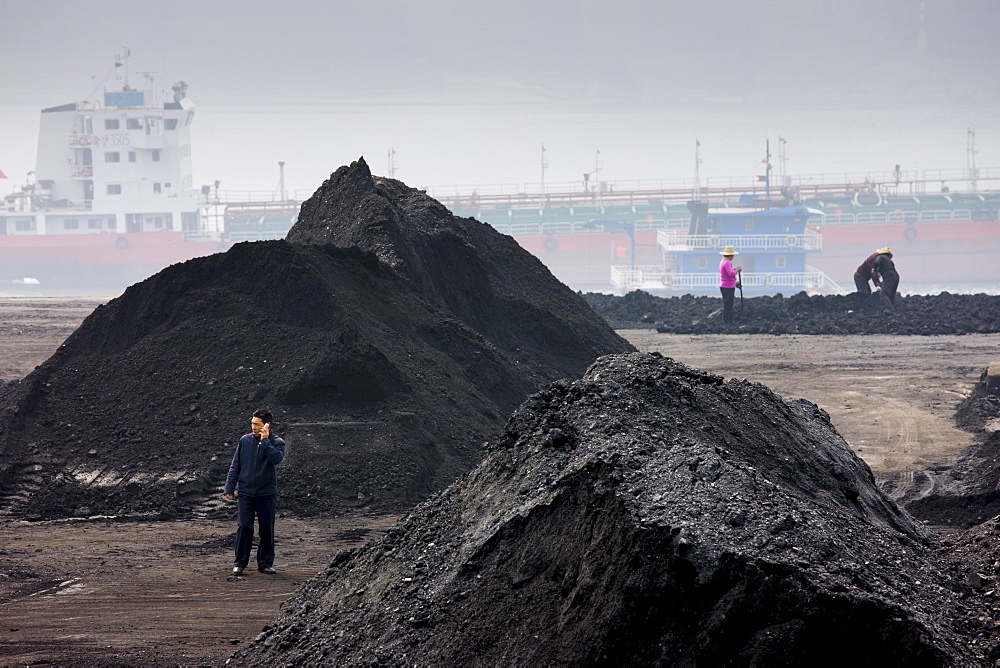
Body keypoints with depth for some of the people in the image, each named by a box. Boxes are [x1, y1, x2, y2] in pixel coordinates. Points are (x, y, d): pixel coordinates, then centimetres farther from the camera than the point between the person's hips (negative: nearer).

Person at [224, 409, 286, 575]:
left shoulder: (277, 443, -2)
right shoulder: (245, 440, 4)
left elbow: (276, 458, -24)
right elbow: (235, 466, 9)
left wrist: (265, 440, -21)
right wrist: (229, 489, 5)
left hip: (266, 493, -1)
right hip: (245, 493, 1)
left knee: (267, 529, 4)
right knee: (244, 527, -5)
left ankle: (265, 563, 15)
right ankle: (240, 563, 3)